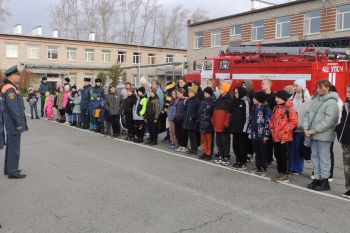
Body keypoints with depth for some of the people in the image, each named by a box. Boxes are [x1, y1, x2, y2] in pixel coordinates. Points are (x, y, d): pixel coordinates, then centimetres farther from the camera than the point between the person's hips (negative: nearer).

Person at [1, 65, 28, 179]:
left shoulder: (11, 87, 14)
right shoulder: (10, 89, -18)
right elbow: (13, 108, -23)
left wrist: (19, 122, 19)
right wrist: (18, 124, -20)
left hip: (11, 124, 11)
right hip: (14, 123, -11)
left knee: (10, 146, 17)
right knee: (14, 147, -4)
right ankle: (12, 172, 2)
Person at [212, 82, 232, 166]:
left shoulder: (229, 99, -10)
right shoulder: (219, 99, 16)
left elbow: (229, 112, -15)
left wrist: (227, 122, -19)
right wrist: (213, 119, 16)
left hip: (224, 125, -8)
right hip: (218, 124, 8)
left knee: (225, 141, -1)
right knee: (218, 141, 13)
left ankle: (226, 158, 7)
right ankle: (220, 156, 23)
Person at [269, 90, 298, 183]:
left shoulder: (290, 109, -11)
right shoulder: (276, 108, 13)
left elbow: (294, 122, -16)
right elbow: (272, 119, 22)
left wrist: (284, 130, -17)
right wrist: (272, 128, 9)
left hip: (285, 137, -8)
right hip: (276, 137, 8)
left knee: (285, 156, 0)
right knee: (277, 155, 14)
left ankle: (285, 175, 9)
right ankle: (280, 173, 26)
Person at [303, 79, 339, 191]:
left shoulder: (332, 102, -10)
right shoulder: (315, 99, 11)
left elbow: (328, 120, -18)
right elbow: (308, 113, 11)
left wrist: (314, 130, -18)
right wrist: (306, 128, -2)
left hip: (323, 135, -7)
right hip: (313, 135, 7)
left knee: (324, 157, 0)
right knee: (315, 156, 13)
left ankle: (324, 180, 9)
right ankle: (317, 178, 23)